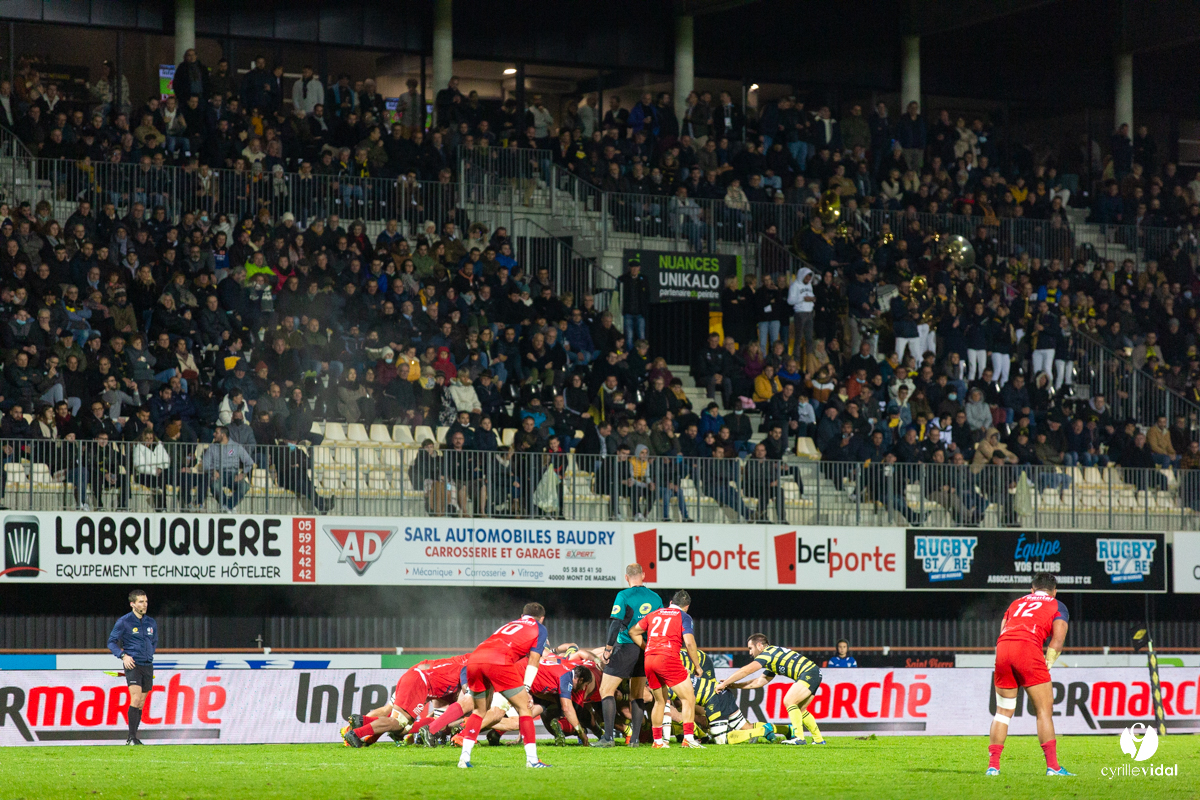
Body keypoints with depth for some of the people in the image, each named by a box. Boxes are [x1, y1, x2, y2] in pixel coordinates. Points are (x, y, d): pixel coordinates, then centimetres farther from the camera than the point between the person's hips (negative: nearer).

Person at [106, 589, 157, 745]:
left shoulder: (151, 623, 11)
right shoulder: (124, 622, -4)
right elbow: (111, 642, -2)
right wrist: (123, 656, -14)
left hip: (148, 666, 5)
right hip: (133, 666, -5)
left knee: (141, 703, 6)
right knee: (135, 699, -18)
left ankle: (133, 737, 13)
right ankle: (131, 737, -18)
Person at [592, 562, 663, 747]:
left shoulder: (623, 596, -9)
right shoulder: (655, 598, 7)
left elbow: (616, 623, -16)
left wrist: (609, 647, -10)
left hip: (625, 648, -5)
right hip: (646, 651, 5)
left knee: (606, 690, 1)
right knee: (637, 696, 12)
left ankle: (608, 737, -8)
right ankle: (635, 738, 8)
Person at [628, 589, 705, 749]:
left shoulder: (654, 614, 21)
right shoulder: (684, 616, 6)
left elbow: (633, 631, 23)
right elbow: (689, 642, -5)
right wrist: (697, 666, 3)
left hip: (649, 658, 6)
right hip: (668, 658, -6)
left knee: (660, 701, 19)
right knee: (688, 699, 0)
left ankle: (657, 740, 19)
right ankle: (688, 738, -12)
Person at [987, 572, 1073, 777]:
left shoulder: (1016, 603, 32)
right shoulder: (1057, 606, 20)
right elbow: (1057, 640, 5)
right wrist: (1047, 664, 12)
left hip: (1003, 647, 4)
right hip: (1028, 647, -4)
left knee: (1003, 711, 13)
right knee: (1044, 709, 1)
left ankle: (992, 765, 9)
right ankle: (1052, 766, -5)